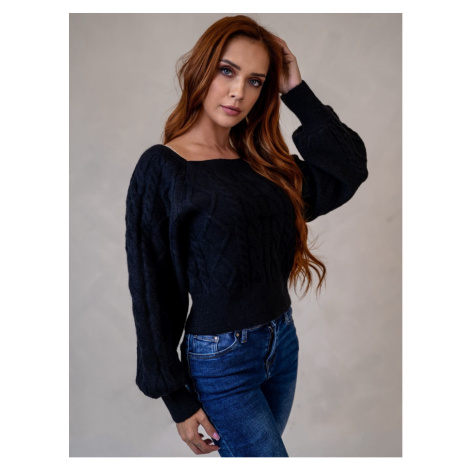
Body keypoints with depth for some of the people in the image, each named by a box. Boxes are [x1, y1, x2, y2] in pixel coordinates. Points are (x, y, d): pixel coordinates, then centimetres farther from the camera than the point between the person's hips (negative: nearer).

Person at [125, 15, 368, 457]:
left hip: (282, 341, 6)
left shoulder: (262, 162, 4)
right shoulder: (161, 167, -12)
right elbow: (152, 290, -11)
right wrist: (178, 398, -8)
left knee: (245, 453, 22)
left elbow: (350, 167, -3)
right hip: (220, 360, -5)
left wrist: (297, 93, -5)